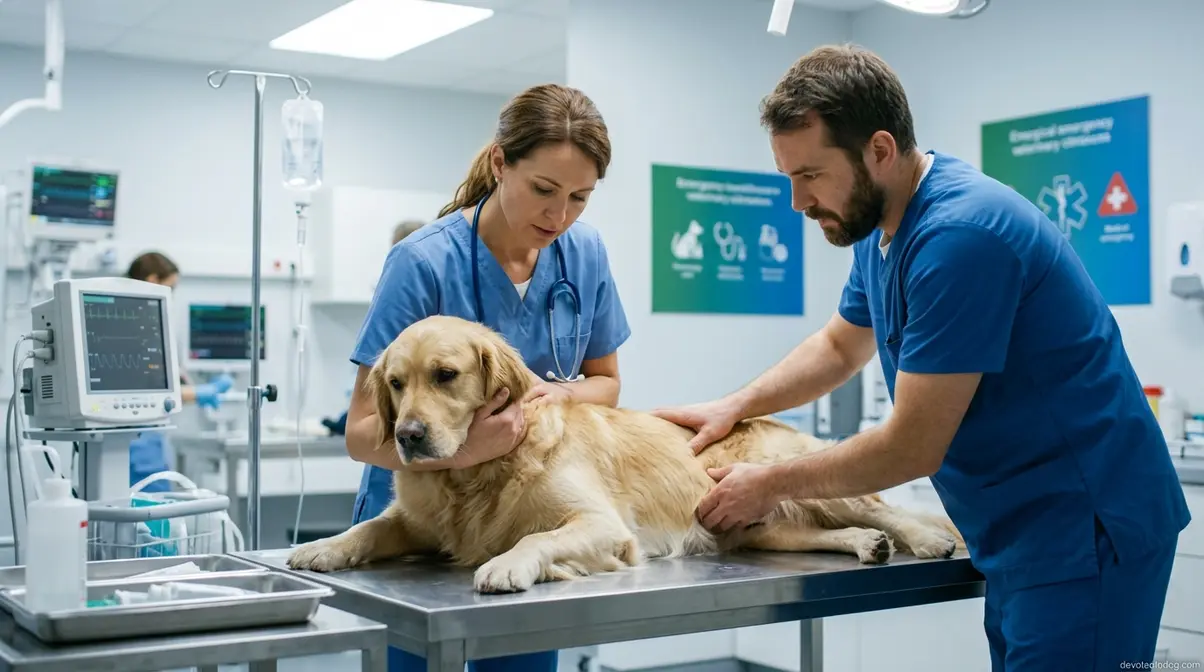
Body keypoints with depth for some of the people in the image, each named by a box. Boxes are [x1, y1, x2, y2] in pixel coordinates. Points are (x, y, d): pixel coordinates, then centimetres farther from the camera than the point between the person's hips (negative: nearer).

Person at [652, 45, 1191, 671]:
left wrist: (771, 485, -9)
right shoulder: (880, 224, 5)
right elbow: (839, 345, 22)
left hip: (1083, 531, -9)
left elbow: (912, 449, -22)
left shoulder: (959, 236, -25)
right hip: (1018, 528, 9)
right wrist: (733, 406, 9)